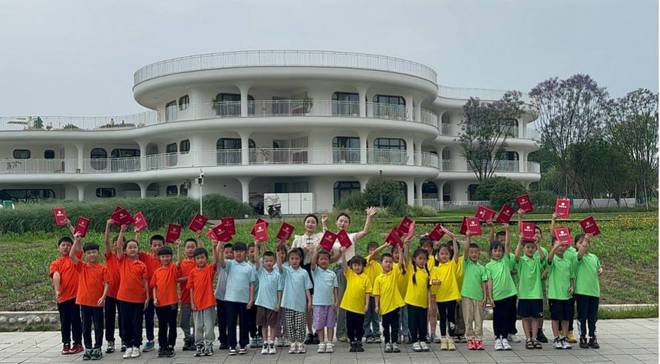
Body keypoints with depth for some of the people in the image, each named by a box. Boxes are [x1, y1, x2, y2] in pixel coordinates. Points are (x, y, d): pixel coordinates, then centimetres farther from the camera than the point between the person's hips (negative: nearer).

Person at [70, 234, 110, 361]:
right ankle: (88, 349, 21)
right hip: (84, 301, 3)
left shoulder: (102, 268, -3)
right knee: (86, 327, 11)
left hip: (97, 303, -2)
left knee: (98, 327, 6)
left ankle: (97, 349, 15)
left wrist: (103, 297, -17)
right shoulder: (81, 267, 4)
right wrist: (76, 241, -12)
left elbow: (106, 284, -5)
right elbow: (71, 256, -8)